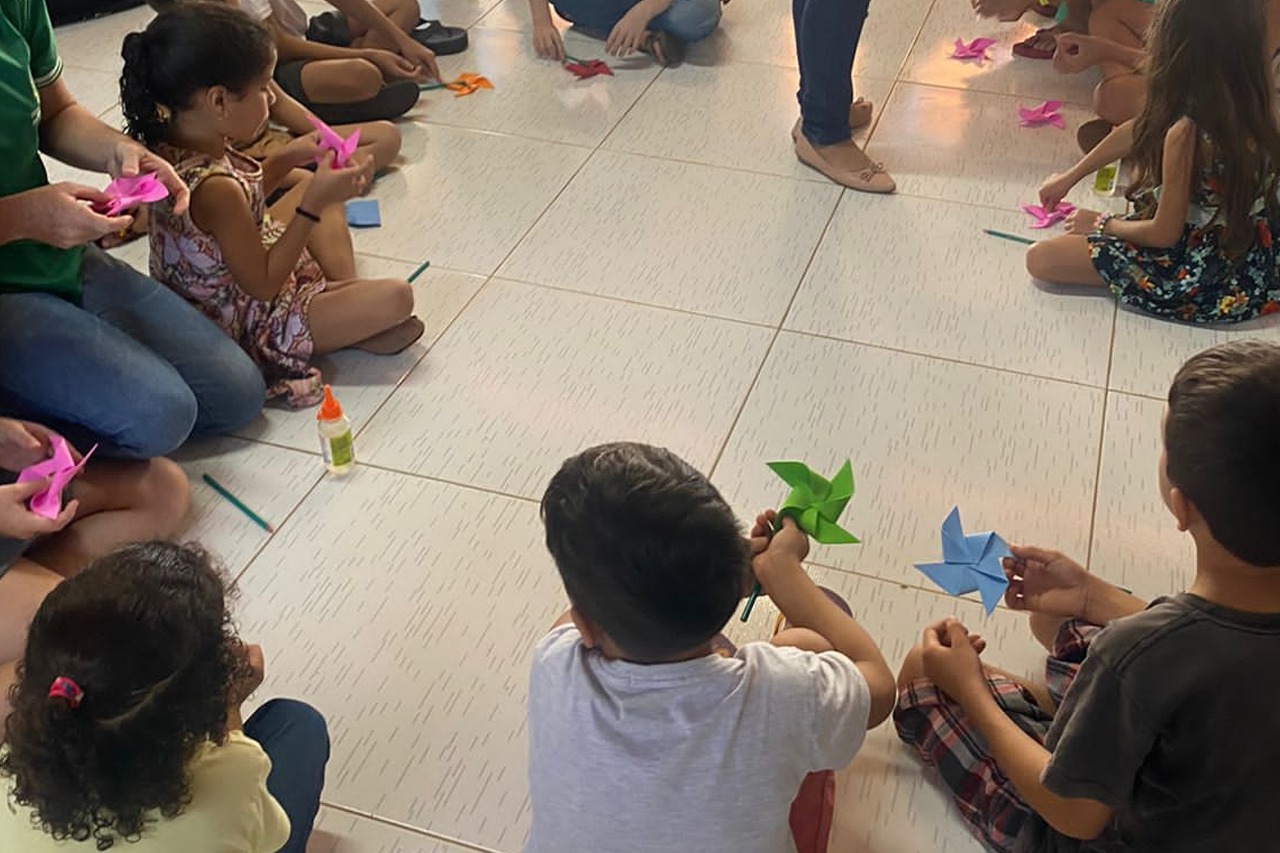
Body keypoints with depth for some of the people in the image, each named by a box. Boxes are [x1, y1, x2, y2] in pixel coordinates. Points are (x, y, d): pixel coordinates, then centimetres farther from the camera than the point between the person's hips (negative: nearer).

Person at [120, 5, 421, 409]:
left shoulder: (169, 146, -6)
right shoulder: (214, 187, -34)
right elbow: (261, 285, -26)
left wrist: (288, 158, 0)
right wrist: (313, 203, -29)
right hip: (248, 325, -10)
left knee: (327, 202, 24)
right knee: (396, 297, -21)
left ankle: (346, 288, 10)